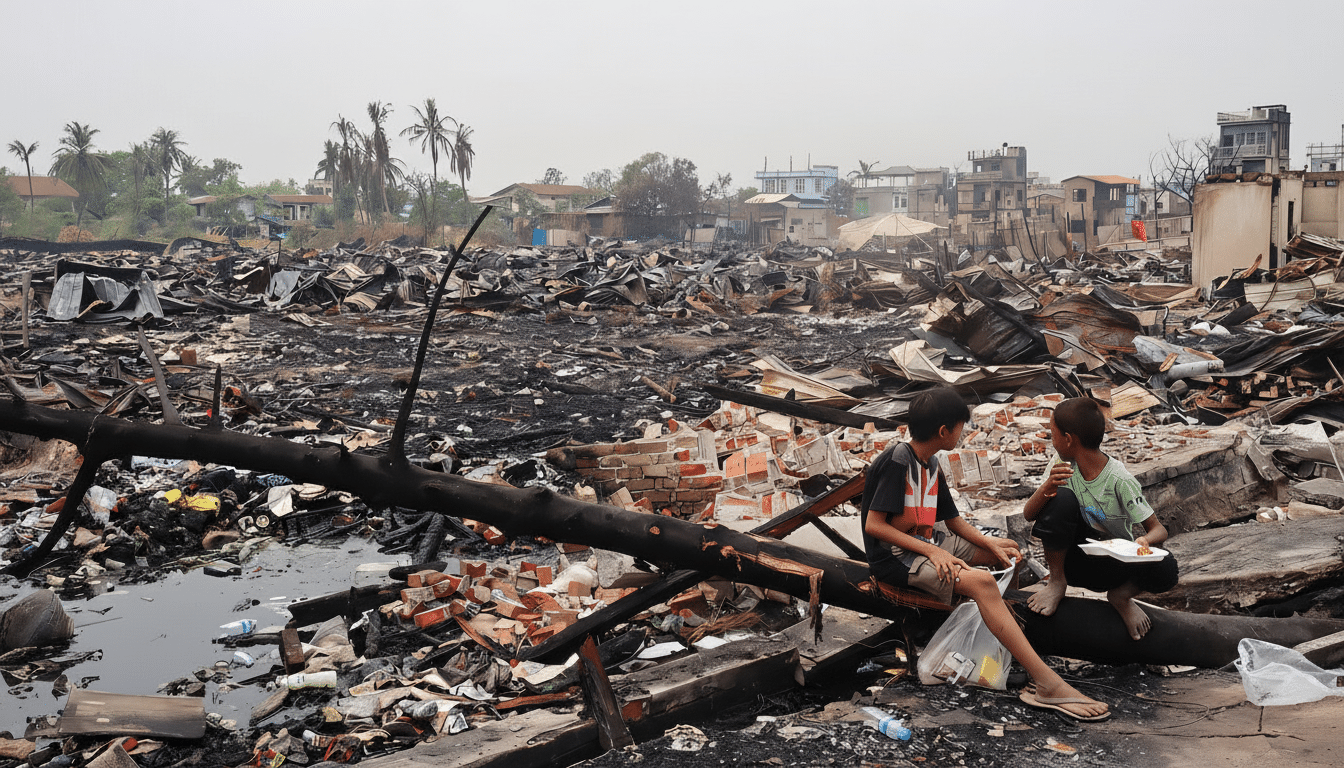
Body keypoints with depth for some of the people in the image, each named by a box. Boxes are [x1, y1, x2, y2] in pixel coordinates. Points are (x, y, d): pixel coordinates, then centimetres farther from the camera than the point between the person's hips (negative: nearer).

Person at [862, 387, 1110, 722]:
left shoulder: (929, 464, 12)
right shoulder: (896, 461, -17)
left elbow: (952, 521, 16)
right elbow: (874, 525, -22)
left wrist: (991, 544, -1)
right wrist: (931, 551, -24)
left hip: (926, 544, 11)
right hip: (896, 557, -11)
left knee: (1006, 552, 14)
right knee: (981, 581, -29)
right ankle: (1046, 684, -33)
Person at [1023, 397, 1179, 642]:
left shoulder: (1120, 481, -19)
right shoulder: (1063, 469, -8)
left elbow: (1159, 529, -16)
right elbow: (1028, 515, -11)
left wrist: (1145, 540, -41)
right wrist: (1046, 486, -32)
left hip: (1115, 564, -2)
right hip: (1073, 559, 2)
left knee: (1165, 569, -31)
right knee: (1062, 498, -26)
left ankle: (1122, 595, 3)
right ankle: (1057, 582, -7)